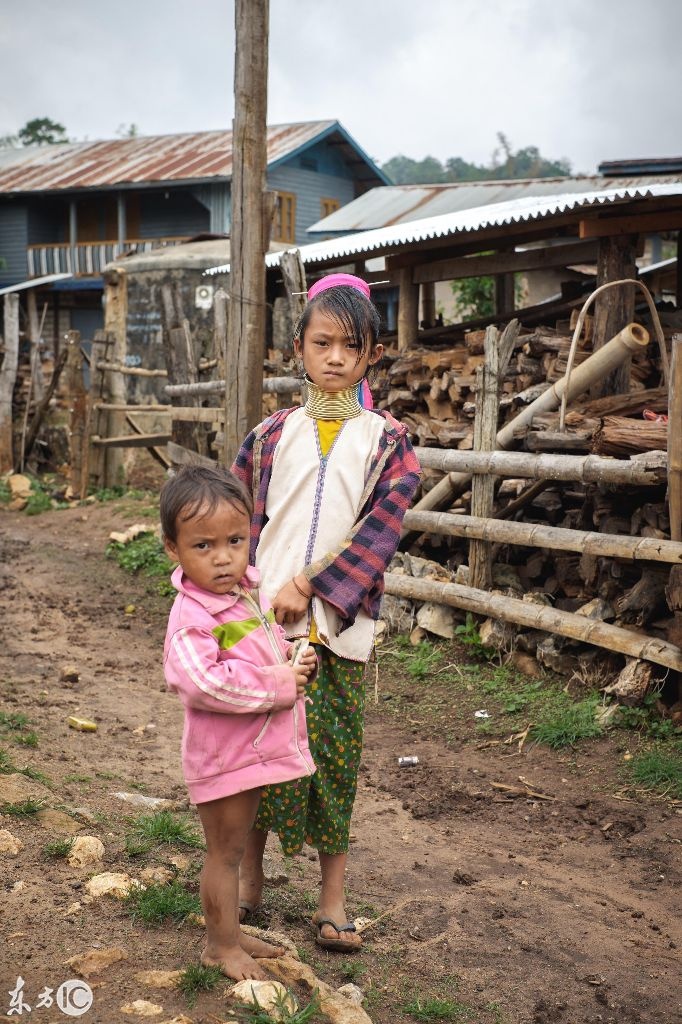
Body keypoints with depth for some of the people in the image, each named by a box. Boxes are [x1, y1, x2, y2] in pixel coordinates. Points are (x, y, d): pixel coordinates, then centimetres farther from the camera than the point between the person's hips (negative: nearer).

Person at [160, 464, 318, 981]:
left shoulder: (252, 593, 3)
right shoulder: (193, 615, -24)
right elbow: (201, 682, -36)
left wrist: (295, 659, -2)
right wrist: (277, 684, -28)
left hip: (256, 749, 8)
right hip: (222, 756, -8)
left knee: (234, 847, 23)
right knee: (224, 851, 8)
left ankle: (231, 931, 39)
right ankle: (221, 945, 25)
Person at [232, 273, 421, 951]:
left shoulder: (386, 441, 1)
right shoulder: (273, 435, 6)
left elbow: (380, 529, -10)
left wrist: (310, 589, -17)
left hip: (337, 627, -1)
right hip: (263, 620, 2)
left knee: (334, 755, 5)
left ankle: (332, 897, 20)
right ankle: (249, 875, 28)